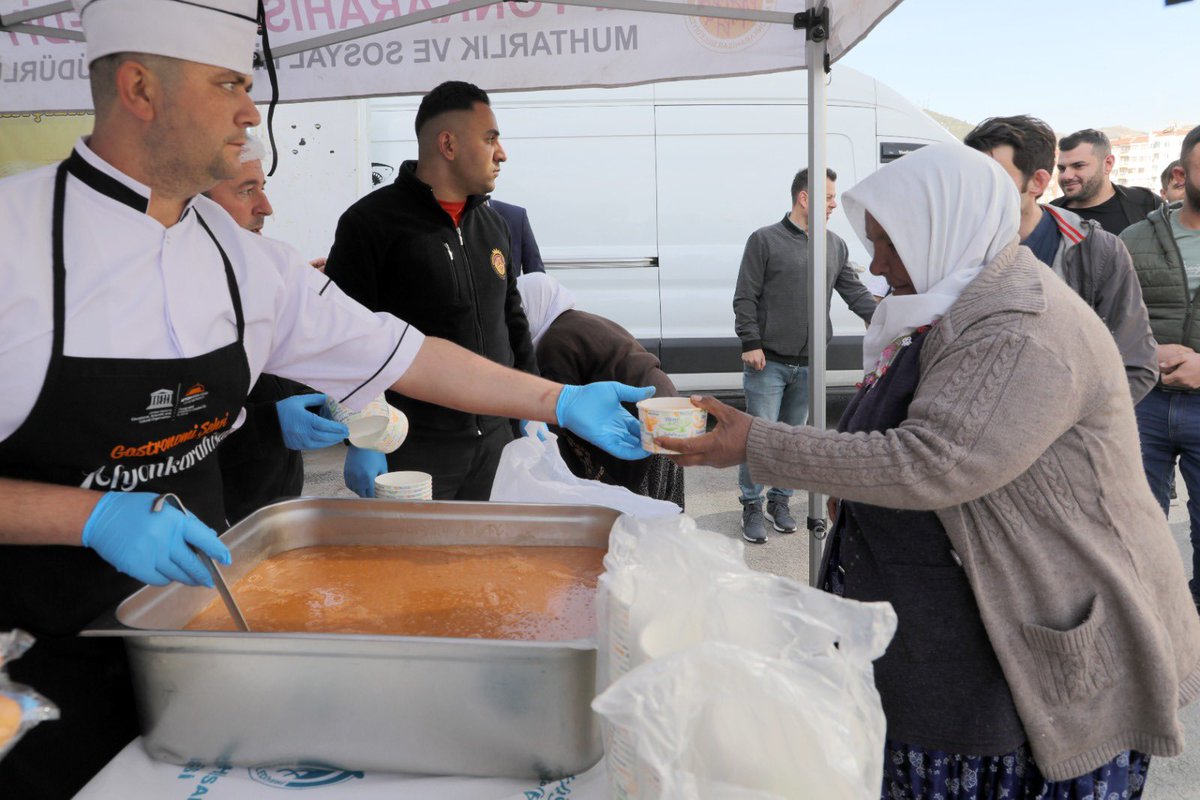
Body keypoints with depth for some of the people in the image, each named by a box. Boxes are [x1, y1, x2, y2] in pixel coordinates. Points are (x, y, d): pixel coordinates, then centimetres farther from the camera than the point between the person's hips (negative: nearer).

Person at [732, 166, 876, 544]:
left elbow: (856, 293, 10)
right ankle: (752, 507, 11)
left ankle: (780, 502, 27)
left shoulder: (835, 245, 11)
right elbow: (745, 299, -6)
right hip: (768, 363, -5)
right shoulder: (765, 240, -4)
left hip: (808, 366, 5)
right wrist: (751, 344, -13)